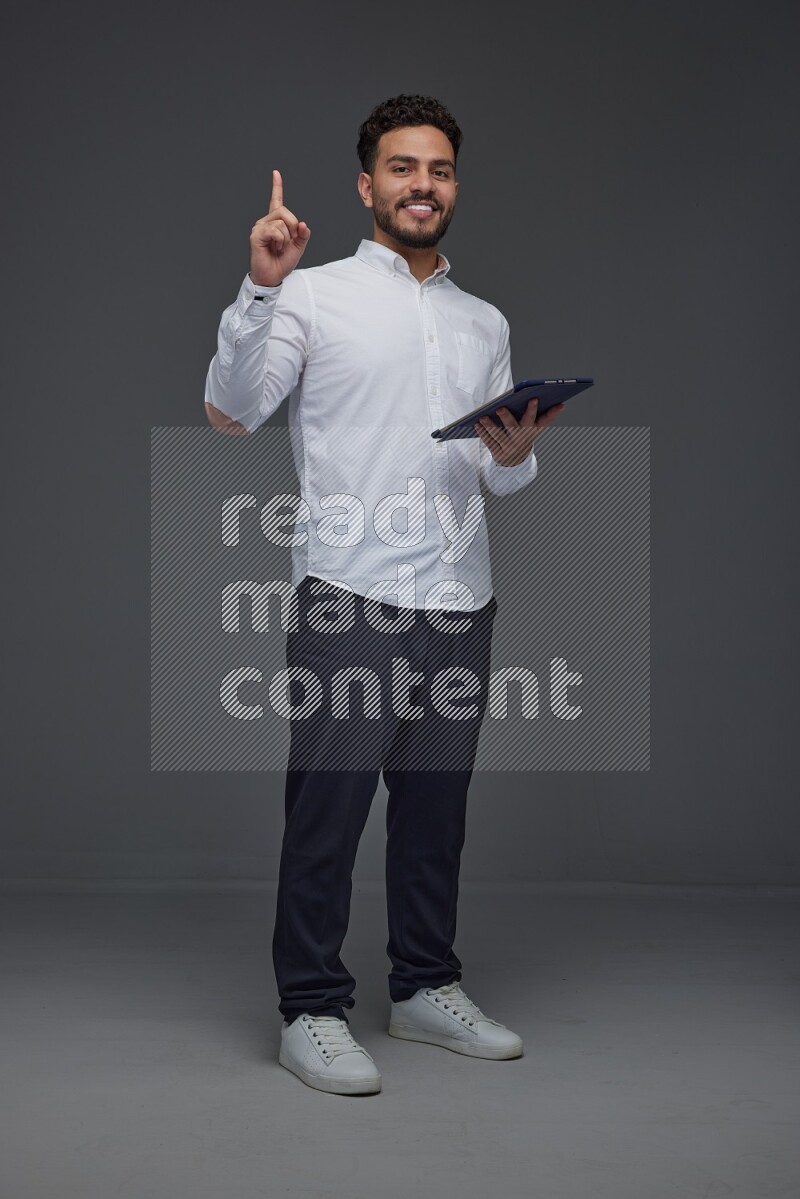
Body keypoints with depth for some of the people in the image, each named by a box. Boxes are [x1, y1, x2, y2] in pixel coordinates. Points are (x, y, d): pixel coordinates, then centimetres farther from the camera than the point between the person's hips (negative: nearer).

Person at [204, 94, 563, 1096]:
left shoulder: (485, 324, 19)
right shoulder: (314, 295, 3)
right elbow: (230, 411, -9)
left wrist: (515, 457, -4)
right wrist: (259, 287, -19)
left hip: (460, 601, 5)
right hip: (351, 598, -5)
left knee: (436, 805, 12)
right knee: (328, 808, -2)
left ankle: (426, 988, 25)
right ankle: (312, 1010, 8)